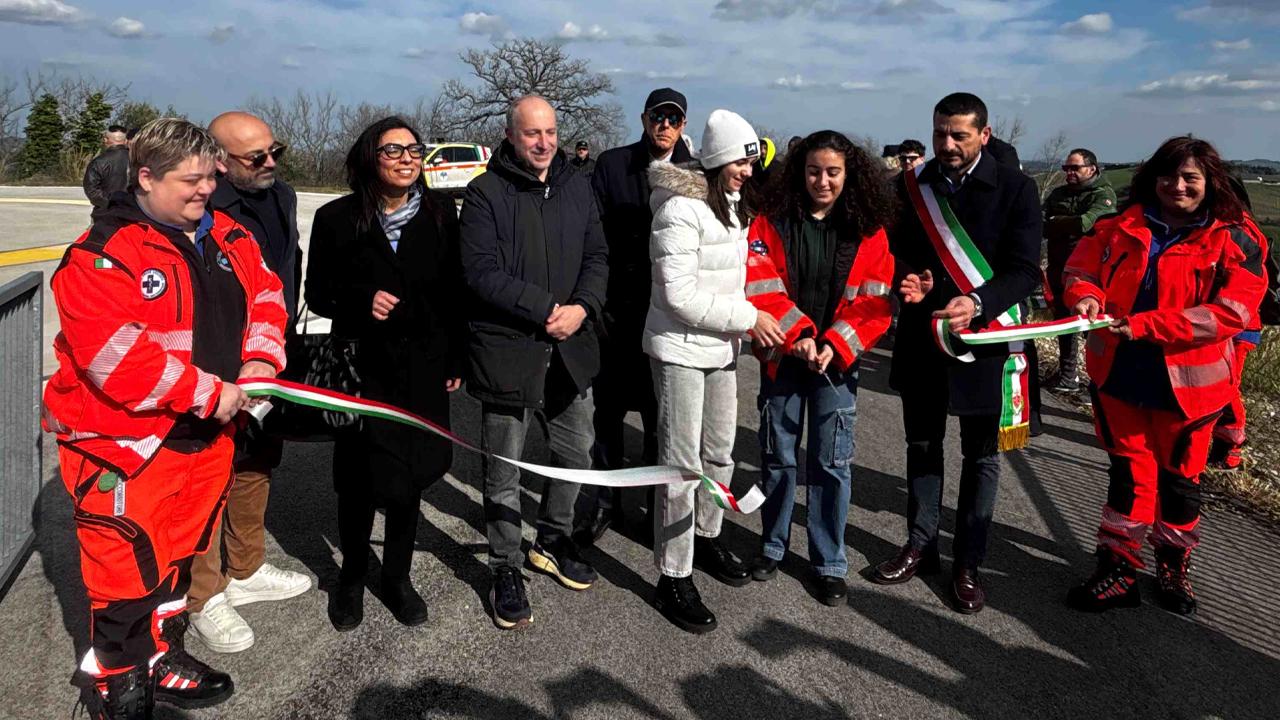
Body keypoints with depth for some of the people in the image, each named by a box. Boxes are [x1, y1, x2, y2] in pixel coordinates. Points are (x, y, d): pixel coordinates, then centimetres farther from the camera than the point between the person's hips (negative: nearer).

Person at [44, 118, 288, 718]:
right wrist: (207, 393, -22)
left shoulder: (228, 236, 5)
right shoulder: (103, 255, -17)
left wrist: (260, 358, -7)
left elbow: (264, 293, 12)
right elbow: (113, 354, -25)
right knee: (131, 567, 0)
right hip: (124, 442, -7)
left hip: (208, 433, 7)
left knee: (180, 553, 20)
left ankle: (161, 655, 40)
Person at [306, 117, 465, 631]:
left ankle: (397, 576, 30)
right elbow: (317, 293, 2)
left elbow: (455, 291, 6)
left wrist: (456, 360, 3)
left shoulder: (440, 213, 2)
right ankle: (352, 575, 28)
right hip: (362, 370, -2)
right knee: (359, 479, 3)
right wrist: (362, 301, -18)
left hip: (423, 371, 2)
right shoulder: (337, 218, -4)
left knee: (408, 477, 10)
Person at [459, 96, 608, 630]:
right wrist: (545, 310, -18)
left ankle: (553, 541, 39)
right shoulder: (486, 193, -7)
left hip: (570, 347, 5)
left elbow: (597, 257, 8)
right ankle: (506, 569, 22)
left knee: (576, 451, 16)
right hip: (507, 349, -5)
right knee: (504, 469, 6)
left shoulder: (577, 187, 9)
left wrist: (582, 308, -11)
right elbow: (482, 272, -15)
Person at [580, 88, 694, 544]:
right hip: (616, 308, 0)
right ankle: (604, 501, 24)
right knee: (608, 410, 9)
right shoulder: (612, 165, 2)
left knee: (662, 417, 10)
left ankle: (661, 503, 25)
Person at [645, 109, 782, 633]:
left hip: (721, 349, 9)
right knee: (682, 465, -4)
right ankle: (673, 580, 7)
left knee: (720, 452, 19)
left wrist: (754, 322, 8)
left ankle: (706, 538, 39)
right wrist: (747, 318, -18)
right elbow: (679, 295, -22)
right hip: (680, 350, -9)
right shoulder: (681, 209, -18)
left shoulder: (731, 204, 11)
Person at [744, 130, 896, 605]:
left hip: (837, 361, 0)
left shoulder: (870, 231, 0)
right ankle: (773, 545, 30)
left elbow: (875, 302, -4)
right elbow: (760, 287, -9)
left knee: (832, 462, 4)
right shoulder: (772, 222, -1)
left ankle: (830, 562, 18)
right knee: (778, 456, 12)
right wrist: (798, 336, -18)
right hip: (782, 357, 1)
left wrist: (835, 346, -16)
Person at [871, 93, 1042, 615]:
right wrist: (909, 283, -13)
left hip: (984, 338, -3)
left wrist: (978, 302, -28)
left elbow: (1024, 270, -11)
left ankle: (967, 563, 22)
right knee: (922, 445, 15)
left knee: (981, 456, 8)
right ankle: (921, 546, 32)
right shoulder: (913, 185, 2)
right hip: (922, 336, 3)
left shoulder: (1015, 189, -7)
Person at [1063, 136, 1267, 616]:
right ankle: (1118, 569, 20)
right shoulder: (1121, 227, 3)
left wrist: (1145, 325, -24)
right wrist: (1086, 296, -16)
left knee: (1179, 477, 14)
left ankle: (1174, 567, 35)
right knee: (1128, 474, 10)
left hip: (1187, 383, -2)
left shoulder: (1235, 240, -8)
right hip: (1119, 374, 2)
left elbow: (1231, 312, -18)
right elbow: (1079, 269, 9)